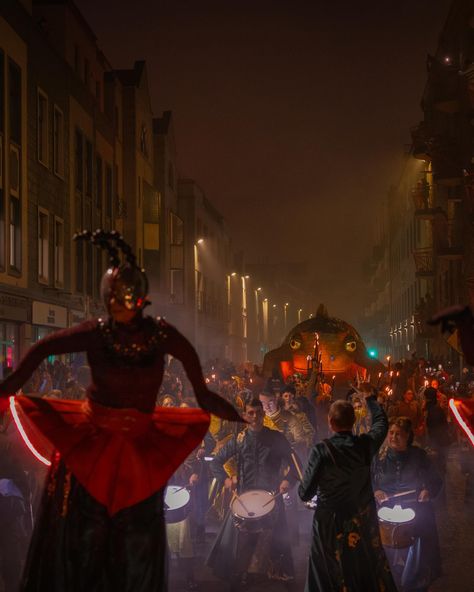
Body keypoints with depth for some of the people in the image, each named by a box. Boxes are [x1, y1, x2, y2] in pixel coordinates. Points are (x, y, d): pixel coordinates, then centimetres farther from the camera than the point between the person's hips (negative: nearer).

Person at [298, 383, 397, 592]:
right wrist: (369, 397, 29)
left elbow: (305, 494, -13)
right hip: (364, 525, 3)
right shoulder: (365, 445, -8)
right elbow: (381, 422, 15)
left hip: (331, 526, -3)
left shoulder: (321, 450, -18)